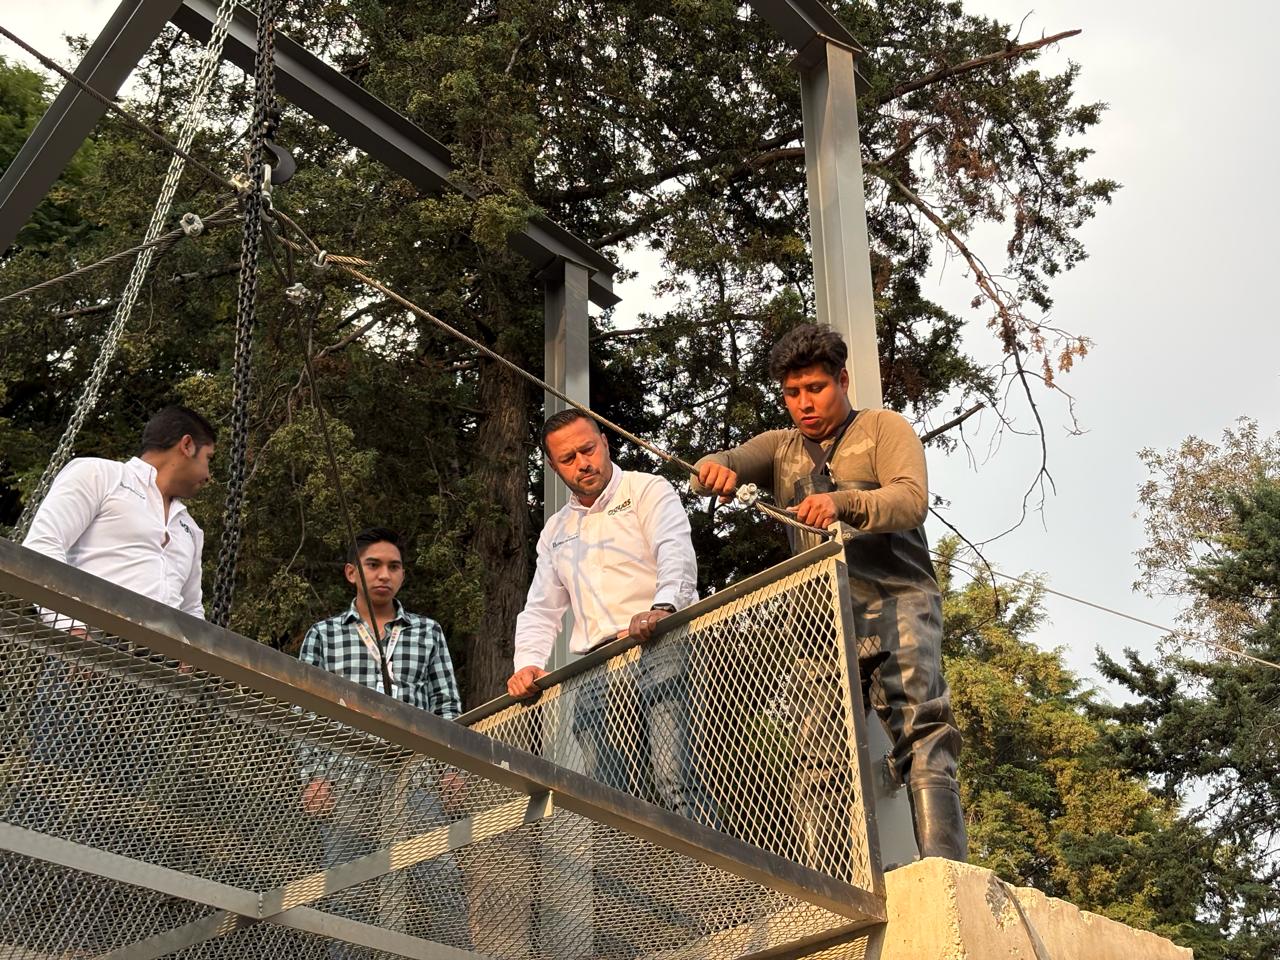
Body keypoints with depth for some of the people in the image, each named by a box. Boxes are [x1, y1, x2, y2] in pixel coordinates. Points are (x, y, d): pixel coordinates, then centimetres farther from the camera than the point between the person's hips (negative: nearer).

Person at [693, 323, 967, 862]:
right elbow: (723, 465, 8)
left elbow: (911, 500, -6)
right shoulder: (781, 449, 25)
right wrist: (714, 470, -18)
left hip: (895, 599, -4)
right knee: (817, 753, -6)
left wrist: (842, 503, -26)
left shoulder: (883, 429, 12)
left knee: (920, 727, -20)